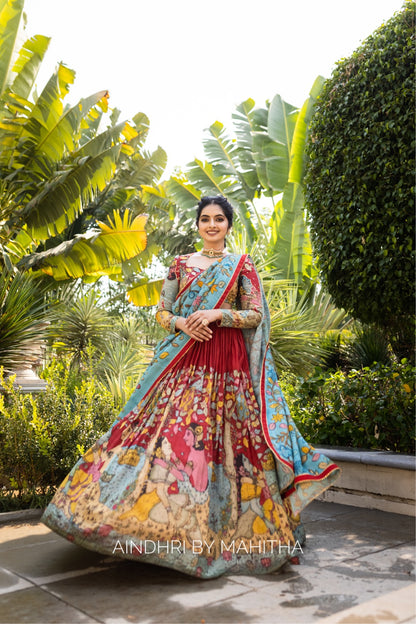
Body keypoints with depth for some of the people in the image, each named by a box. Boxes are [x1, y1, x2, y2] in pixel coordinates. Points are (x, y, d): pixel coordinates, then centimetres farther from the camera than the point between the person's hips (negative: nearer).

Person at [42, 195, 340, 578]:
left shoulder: (242, 266, 8)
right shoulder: (182, 265, 13)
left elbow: (256, 315, 1)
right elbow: (161, 311, 12)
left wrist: (216, 314, -13)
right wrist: (180, 323, -9)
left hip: (229, 363, -2)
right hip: (186, 359, 2)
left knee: (225, 437, -4)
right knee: (172, 429, -6)